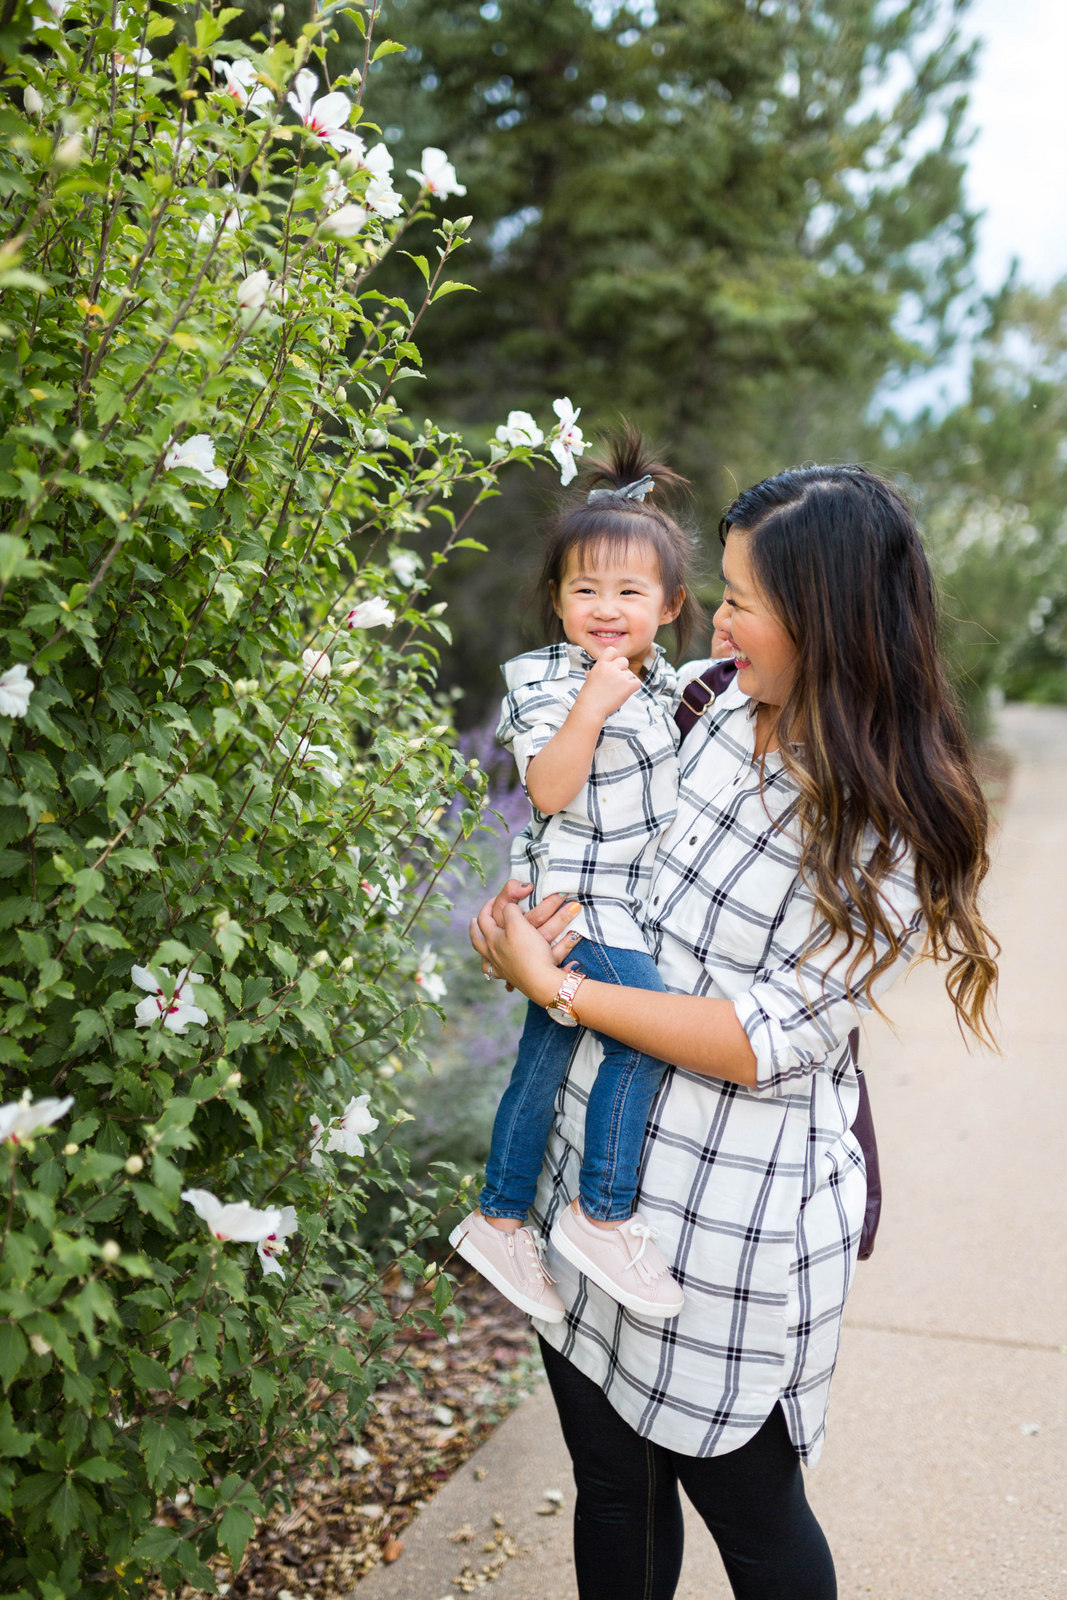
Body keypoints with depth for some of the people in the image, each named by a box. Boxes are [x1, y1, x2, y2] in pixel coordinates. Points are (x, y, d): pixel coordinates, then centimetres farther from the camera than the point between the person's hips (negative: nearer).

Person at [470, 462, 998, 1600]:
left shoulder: (889, 832, -18)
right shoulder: (729, 714, 1)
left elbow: (766, 1040, -21)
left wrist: (557, 987, -19)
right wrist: (547, 908, -4)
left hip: (731, 1212, -6)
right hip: (599, 1161, 6)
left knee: (747, 1506, 15)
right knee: (612, 1488, 21)